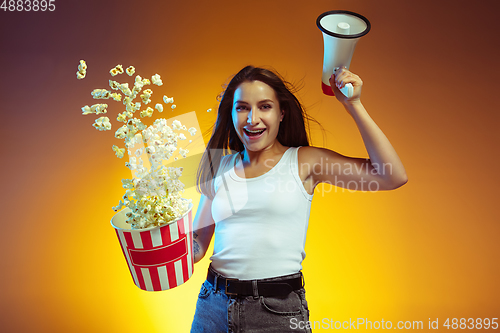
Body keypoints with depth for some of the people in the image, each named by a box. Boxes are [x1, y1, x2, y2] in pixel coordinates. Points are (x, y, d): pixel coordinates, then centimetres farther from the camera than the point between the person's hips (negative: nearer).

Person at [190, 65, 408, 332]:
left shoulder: (305, 161, -3)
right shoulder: (220, 167, 5)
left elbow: (392, 177, -12)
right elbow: (197, 243, 10)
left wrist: (353, 105, -12)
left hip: (278, 310, -2)